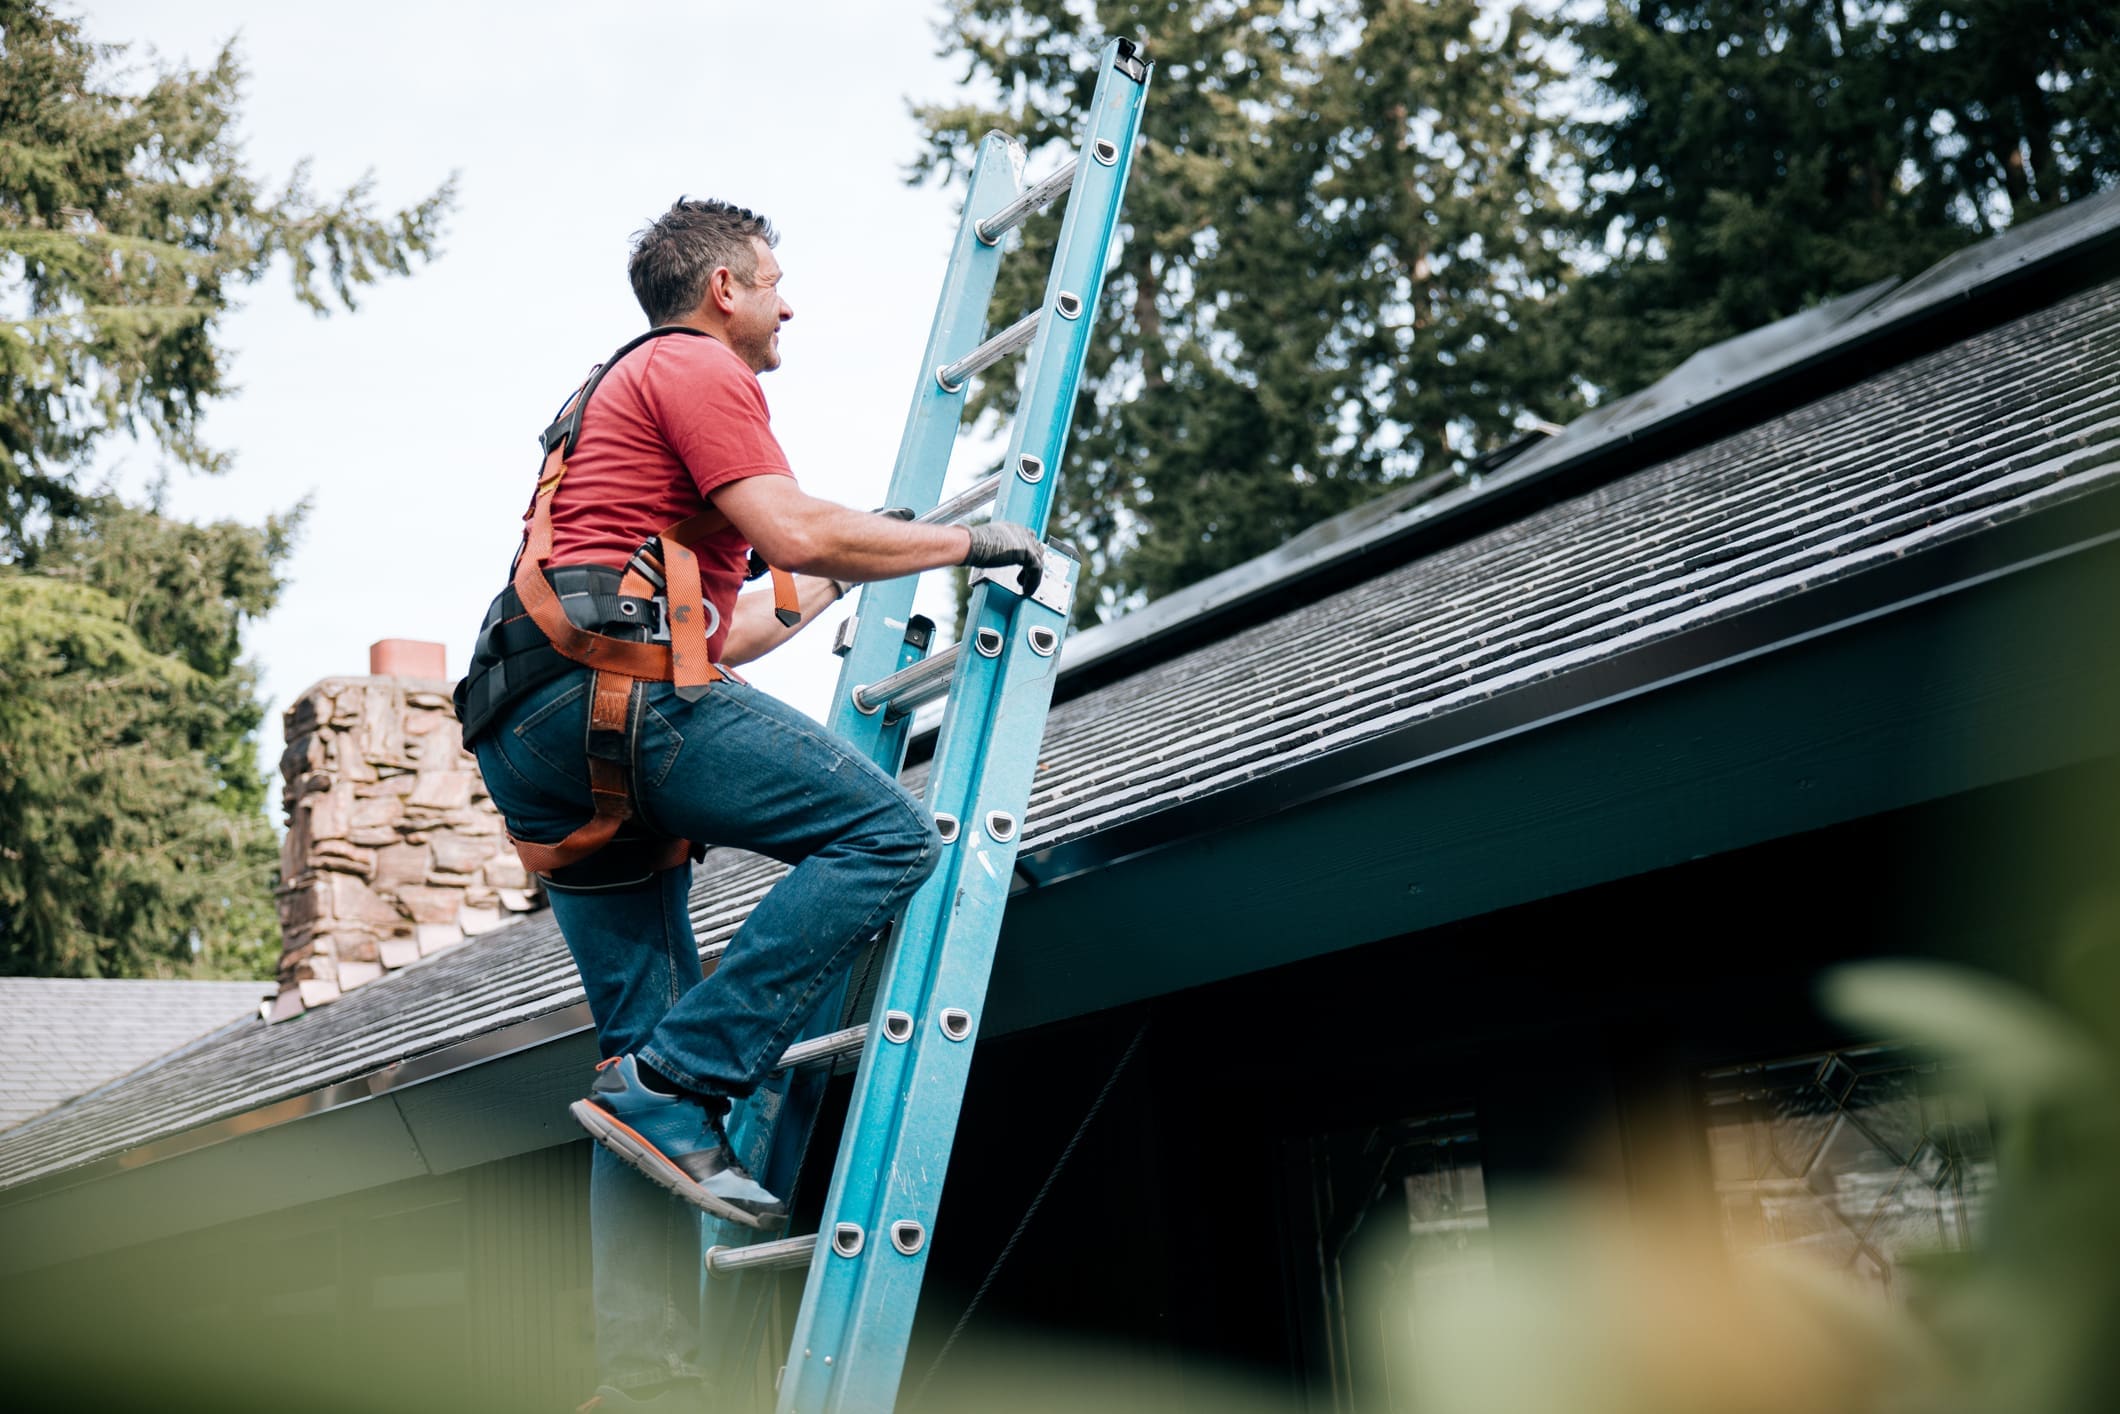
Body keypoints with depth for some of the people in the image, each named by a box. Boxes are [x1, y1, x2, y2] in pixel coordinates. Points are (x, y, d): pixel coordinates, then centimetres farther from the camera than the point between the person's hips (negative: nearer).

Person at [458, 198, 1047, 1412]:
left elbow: (714, 633, 35)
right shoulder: (698, 369, 4)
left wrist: (845, 581, 46)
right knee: (887, 833, -15)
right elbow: (795, 531, -11)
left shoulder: (623, 396, 35)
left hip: (533, 743, 10)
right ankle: (678, 1089, -21)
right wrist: (964, 542, 1)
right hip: (608, 684, -10)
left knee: (646, 1044, 5)